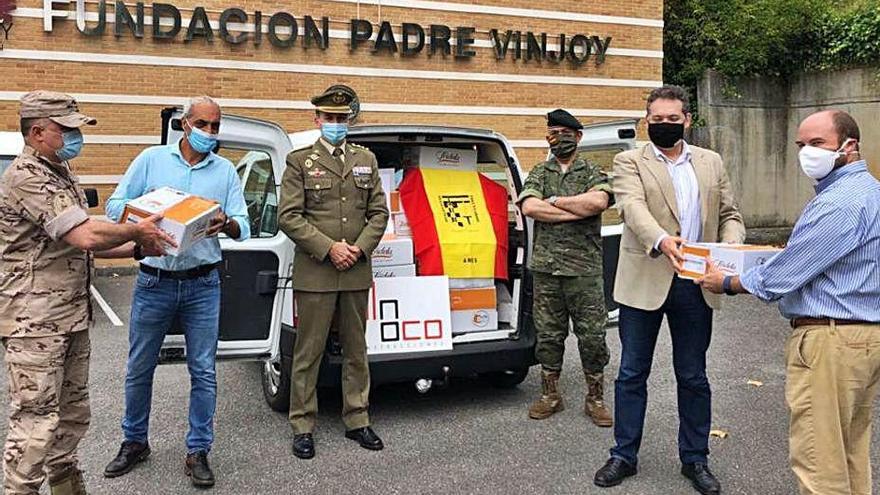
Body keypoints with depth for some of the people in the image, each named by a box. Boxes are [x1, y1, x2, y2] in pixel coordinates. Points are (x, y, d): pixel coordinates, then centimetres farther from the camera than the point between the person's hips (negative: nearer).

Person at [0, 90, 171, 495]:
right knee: (35, 421, -3)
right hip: (35, 322, -10)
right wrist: (137, 232, -11)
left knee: (73, 414, 19)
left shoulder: (61, 173, 15)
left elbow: (82, 245, 17)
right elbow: (86, 237, -27)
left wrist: (138, 248, 5)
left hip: (72, 317, 10)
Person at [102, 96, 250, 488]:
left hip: (202, 284, 0)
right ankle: (135, 442, 31)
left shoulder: (225, 171, 5)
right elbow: (115, 205, 1)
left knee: (203, 372, 3)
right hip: (154, 281, 0)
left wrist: (226, 224, -24)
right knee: (139, 369, 12)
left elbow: (244, 227, -1)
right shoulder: (152, 159, 3)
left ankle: (198, 452, 16)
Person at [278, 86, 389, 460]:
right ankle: (303, 427, 15)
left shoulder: (366, 159, 13)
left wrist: (360, 248, -5)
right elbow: (288, 216, -7)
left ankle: (357, 420, 24)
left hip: (357, 273, 4)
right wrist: (329, 248, -14)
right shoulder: (300, 161, 1)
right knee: (308, 352, 3)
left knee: (356, 350, 12)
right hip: (314, 273, -3)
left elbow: (379, 212, 10)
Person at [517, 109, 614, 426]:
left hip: (585, 269, -2)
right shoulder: (539, 173, 11)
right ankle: (550, 395, 23)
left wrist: (554, 201, -10)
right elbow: (529, 207, -8)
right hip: (545, 268, 2)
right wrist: (577, 210, -11)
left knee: (593, 335, 2)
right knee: (548, 334, 9)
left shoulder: (592, 173, 6)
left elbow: (599, 201, -17)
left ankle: (595, 399, 16)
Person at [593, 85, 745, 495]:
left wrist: (730, 249, -10)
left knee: (693, 377, 12)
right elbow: (632, 206, -18)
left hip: (695, 285, 3)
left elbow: (729, 214, 12)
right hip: (644, 282, -2)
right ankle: (624, 455, 21)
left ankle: (695, 459, 27)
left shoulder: (711, 163, 12)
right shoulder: (629, 162, 0)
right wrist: (661, 240, -37)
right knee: (632, 373, 8)